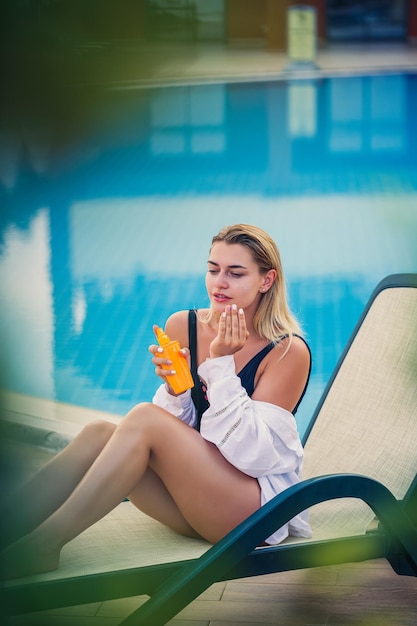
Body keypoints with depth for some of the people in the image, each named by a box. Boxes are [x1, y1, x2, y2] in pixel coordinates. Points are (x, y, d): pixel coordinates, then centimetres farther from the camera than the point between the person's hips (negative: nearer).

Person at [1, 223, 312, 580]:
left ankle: (43, 544, -25)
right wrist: (173, 386, -15)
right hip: (193, 498, 5)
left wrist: (221, 363, -21)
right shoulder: (183, 327, 3)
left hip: (263, 507, -5)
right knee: (100, 433, -19)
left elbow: (252, 454, -17)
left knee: (144, 419, -25)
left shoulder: (288, 351, -11)